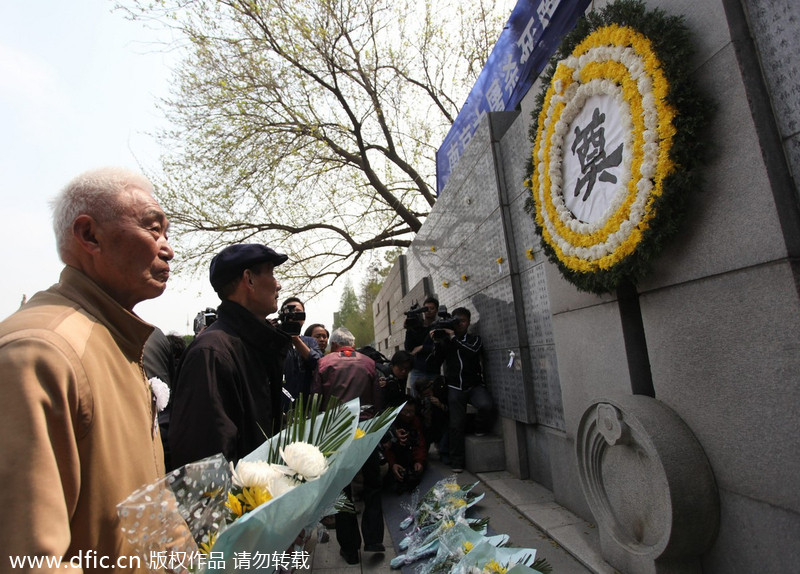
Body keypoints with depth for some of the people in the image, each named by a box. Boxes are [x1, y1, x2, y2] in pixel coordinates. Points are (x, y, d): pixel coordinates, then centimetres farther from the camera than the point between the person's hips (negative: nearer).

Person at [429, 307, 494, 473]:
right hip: (455, 388, 1)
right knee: (456, 424, -6)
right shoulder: (446, 340, 9)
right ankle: (456, 462, 7)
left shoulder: (474, 339, 7)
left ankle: (480, 428, 3)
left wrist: (453, 337, -18)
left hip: (474, 385, 0)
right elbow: (436, 362, 2)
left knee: (487, 406, -29)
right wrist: (437, 343, -12)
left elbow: (472, 351, -17)